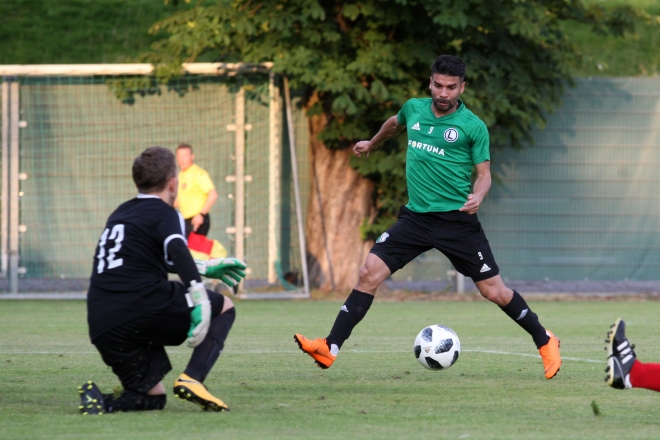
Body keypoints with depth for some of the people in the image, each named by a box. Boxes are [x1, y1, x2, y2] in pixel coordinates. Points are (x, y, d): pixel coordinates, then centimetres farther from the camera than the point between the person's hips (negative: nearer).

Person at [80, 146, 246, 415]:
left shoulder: (121, 213, 26)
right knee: (224, 308, 16)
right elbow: (177, 251, -20)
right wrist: (199, 301, -27)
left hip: (103, 329, 7)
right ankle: (192, 379, -6)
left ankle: (101, 402, -13)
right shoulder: (163, 213, 3)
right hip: (145, 307, -7)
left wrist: (206, 267, 48)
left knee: (152, 398, 18)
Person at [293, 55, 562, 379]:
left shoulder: (472, 127, -7)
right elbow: (395, 123, 30)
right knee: (369, 272, -10)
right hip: (416, 216, 4)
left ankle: (545, 342, 19)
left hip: (456, 219, -4)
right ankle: (330, 349, -11)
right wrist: (371, 144, 45)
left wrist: (477, 197, -23)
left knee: (493, 290, -2)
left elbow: (484, 173, -2)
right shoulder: (414, 109, 6)